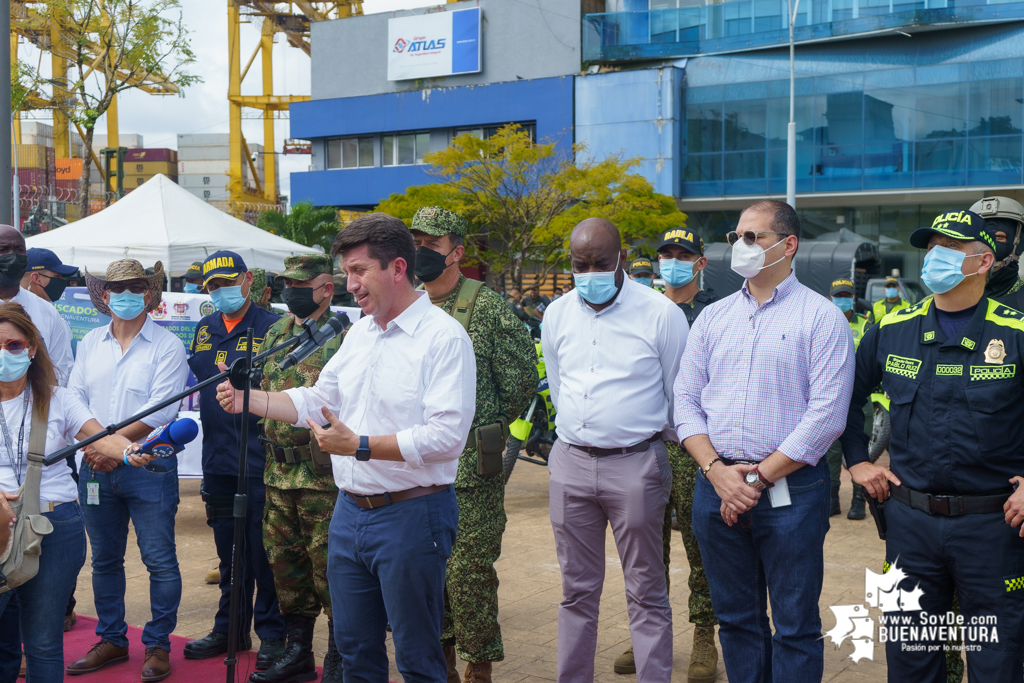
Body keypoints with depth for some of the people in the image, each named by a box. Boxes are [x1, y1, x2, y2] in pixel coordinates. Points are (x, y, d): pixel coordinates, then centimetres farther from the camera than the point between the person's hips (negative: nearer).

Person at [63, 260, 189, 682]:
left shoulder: (167, 346, -3)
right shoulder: (91, 343, 13)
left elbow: (161, 409, -12)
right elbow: (73, 399, 8)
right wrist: (91, 445, -9)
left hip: (148, 468, -5)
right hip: (96, 470, 5)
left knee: (160, 560, -3)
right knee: (104, 559, 13)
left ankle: (157, 646, 9)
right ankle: (112, 640, 26)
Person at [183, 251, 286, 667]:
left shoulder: (270, 327, -5)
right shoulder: (204, 330, 14)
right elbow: (194, 378, 24)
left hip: (259, 461, -6)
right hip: (218, 460, 6)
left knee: (264, 551, 0)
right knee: (229, 553, 16)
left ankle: (272, 634, 12)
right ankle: (230, 629, 28)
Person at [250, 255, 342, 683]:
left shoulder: (342, 337, -8)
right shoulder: (275, 334, 14)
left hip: (324, 474, -7)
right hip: (279, 470, 7)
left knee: (329, 564, -2)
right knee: (285, 563, 13)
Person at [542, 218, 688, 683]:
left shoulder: (660, 314, -6)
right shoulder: (557, 315, 7)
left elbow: (679, 396, 3)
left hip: (636, 465, -4)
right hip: (570, 463, 4)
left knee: (646, 592, 3)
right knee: (577, 589, 13)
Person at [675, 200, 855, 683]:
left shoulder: (821, 318, -3)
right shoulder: (713, 317, 12)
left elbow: (826, 414, -11)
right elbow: (685, 400, 8)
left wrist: (758, 479, -13)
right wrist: (716, 470, -8)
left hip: (791, 490, -4)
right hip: (716, 488, 4)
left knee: (795, 626, 3)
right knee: (736, 619, 13)